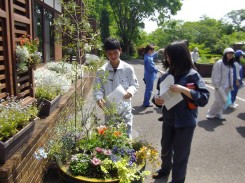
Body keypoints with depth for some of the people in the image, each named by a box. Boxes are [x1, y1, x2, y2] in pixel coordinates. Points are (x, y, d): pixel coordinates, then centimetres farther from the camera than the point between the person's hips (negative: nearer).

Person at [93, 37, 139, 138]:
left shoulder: (128, 68, -5)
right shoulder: (101, 71, -4)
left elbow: (135, 84, 1)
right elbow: (98, 88, -2)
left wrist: (130, 91, -21)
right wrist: (99, 98, -23)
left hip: (125, 109, -1)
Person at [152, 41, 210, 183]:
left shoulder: (192, 75, -16)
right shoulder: (168, 74, 0)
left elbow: (204, 98, -20)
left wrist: (183, 89, -30)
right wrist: (157, 99, -12)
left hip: (185, 122, -5)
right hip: (168, 119, 6)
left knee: (180, 153, 9)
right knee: (165, 147, 24)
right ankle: (165, 169, 52)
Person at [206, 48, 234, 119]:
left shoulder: (231, 64, 10)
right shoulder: (219, 63, -12)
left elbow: (231, 75, 15)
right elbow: (215, 75, -14)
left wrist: (231, 85, 10)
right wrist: (216, 85, -15)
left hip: (227, 86, 7)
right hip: (220, 86, -7)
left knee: (223, 101, 8)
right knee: (219, 100, -6)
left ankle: (218, 114, 19)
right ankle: (210, 114, 10)